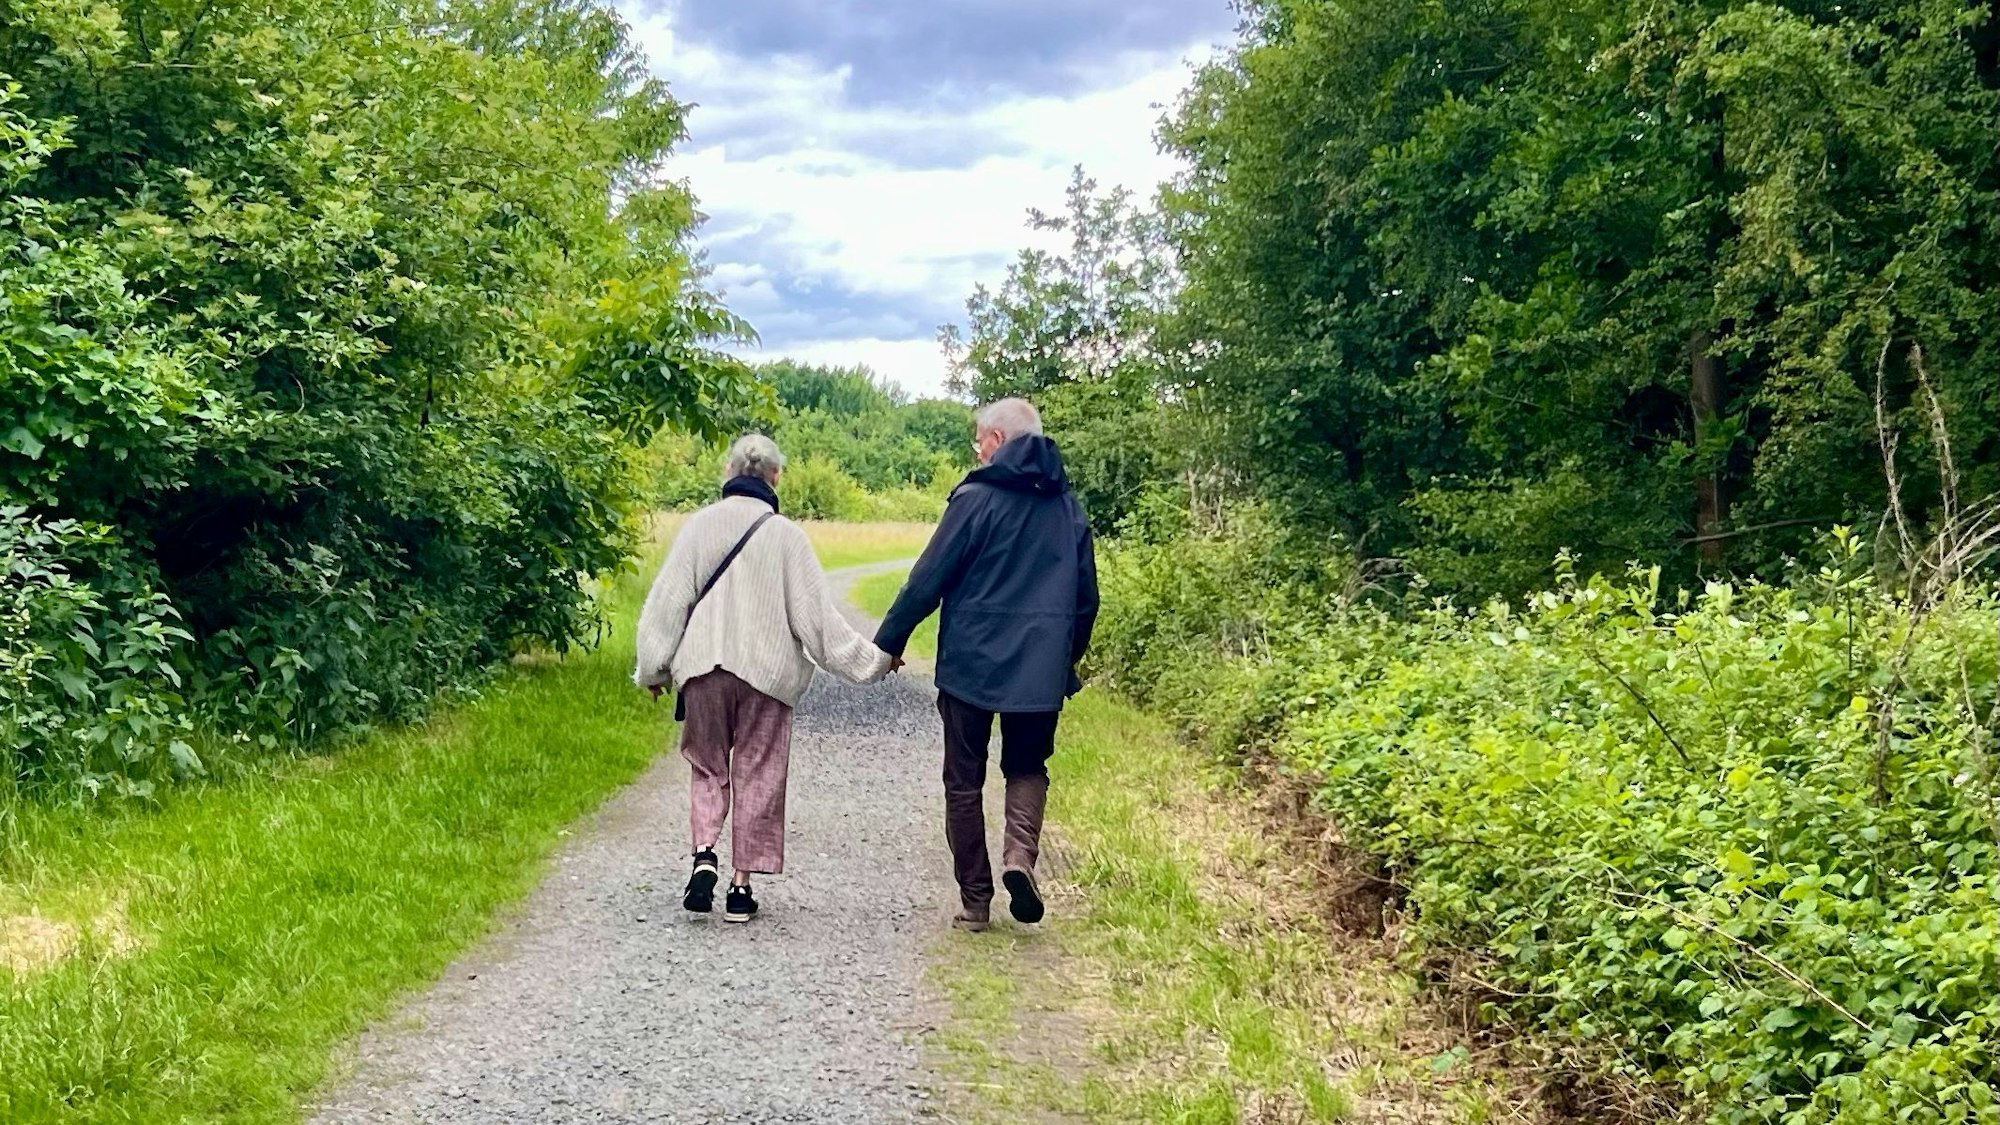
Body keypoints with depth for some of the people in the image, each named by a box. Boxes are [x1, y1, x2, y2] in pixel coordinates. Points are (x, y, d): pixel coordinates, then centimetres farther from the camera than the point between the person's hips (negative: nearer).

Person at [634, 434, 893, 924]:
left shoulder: (700, 524, 1)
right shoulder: (785, 534, -3)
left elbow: (667, 600, 2)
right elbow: (815, 615, -4)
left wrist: (653, 669, 11)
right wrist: (872, 659, 4)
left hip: (702, 667, 1)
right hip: (766, 672, -1)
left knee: (707, 765, 15)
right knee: (757, 776, 8)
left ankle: (704, 852, -7)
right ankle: (742, 884, 8)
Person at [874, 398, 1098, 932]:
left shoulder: (976, 499, -9)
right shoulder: (1068, 506, 8)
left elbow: (928, 581, -9)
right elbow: (1086, 596, 13)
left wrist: (888, 642, 2)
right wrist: (1069, 659, 26)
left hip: (970, 664, -4)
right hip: (1040, 670, 4)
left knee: (964, 782, 8)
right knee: (1028, 767, 19)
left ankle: (975, 901, 10)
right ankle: (1020, 852, -8)